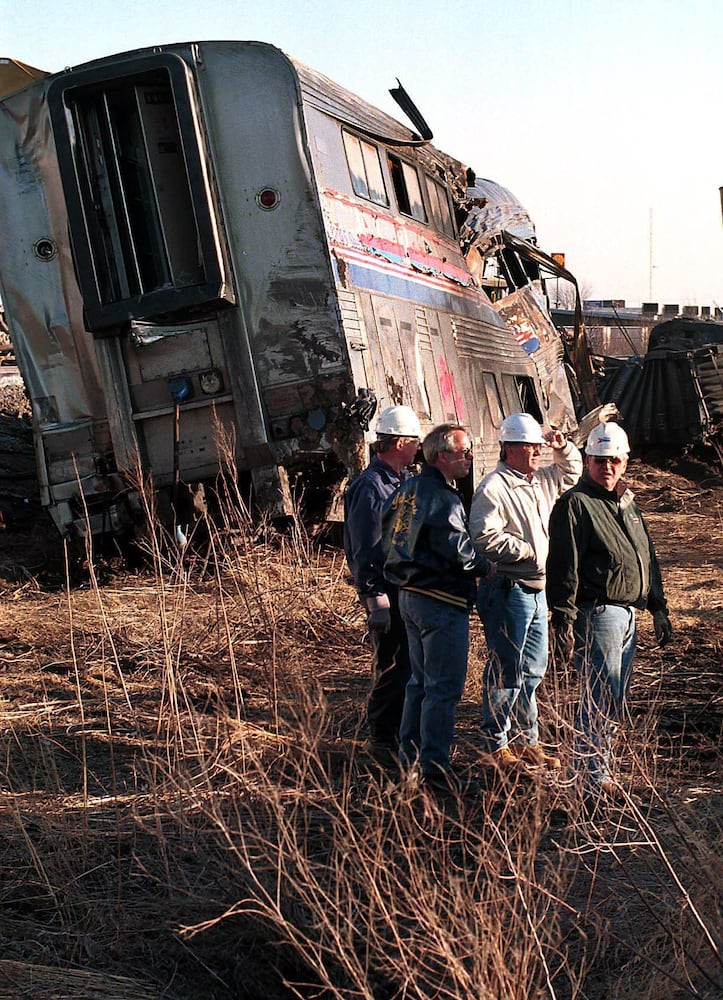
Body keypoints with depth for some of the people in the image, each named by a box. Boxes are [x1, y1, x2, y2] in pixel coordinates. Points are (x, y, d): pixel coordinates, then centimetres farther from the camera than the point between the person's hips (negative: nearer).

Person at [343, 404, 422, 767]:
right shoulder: (371, 486, -17)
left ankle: (400, 733, 26)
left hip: (407, 586, 9)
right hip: (386, 590, -9)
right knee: (391, 667, -3)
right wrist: (375, 599, -20)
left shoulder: (401, 480, 13)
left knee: (408, 664, 15)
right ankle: (382, 740, 9)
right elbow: (365, 549, -19)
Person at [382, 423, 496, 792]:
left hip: (410, 595, 10)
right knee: (444, 688, -2)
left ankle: (409, 756, 27)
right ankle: (435, 769, 2)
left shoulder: (408, 489, 10)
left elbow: (387, 537, 17)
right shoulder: (442, 499, -19)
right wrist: (486, 567, -5)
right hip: (441, 603, -10)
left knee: (420, 680, 19)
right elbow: (459, 550, -23)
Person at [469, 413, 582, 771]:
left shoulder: (542, 480, 13)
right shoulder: (493, 488, -14)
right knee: (505, 670, -2)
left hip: (536, 589, 9)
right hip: (506, 590, -9)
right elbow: (485, 537, -24)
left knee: (532, 668, 15)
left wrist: (562, 447, 10)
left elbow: (572, 471, 31)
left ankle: (526, 740, 26)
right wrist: (528, 552, -17)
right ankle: (495, 744, 9)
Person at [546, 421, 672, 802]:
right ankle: (594, 776, 2)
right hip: (596, 614, -9)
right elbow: (563, 567, -15)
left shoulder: (627, 503, 17)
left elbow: (647, 557, 24)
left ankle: (598, 763, 26)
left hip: (627, 614, 9)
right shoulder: (575, 504, -10)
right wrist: (563, 621, -19)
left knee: (617, 698, 14)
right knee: (601, 698, -7)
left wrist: (658, 608, 22)